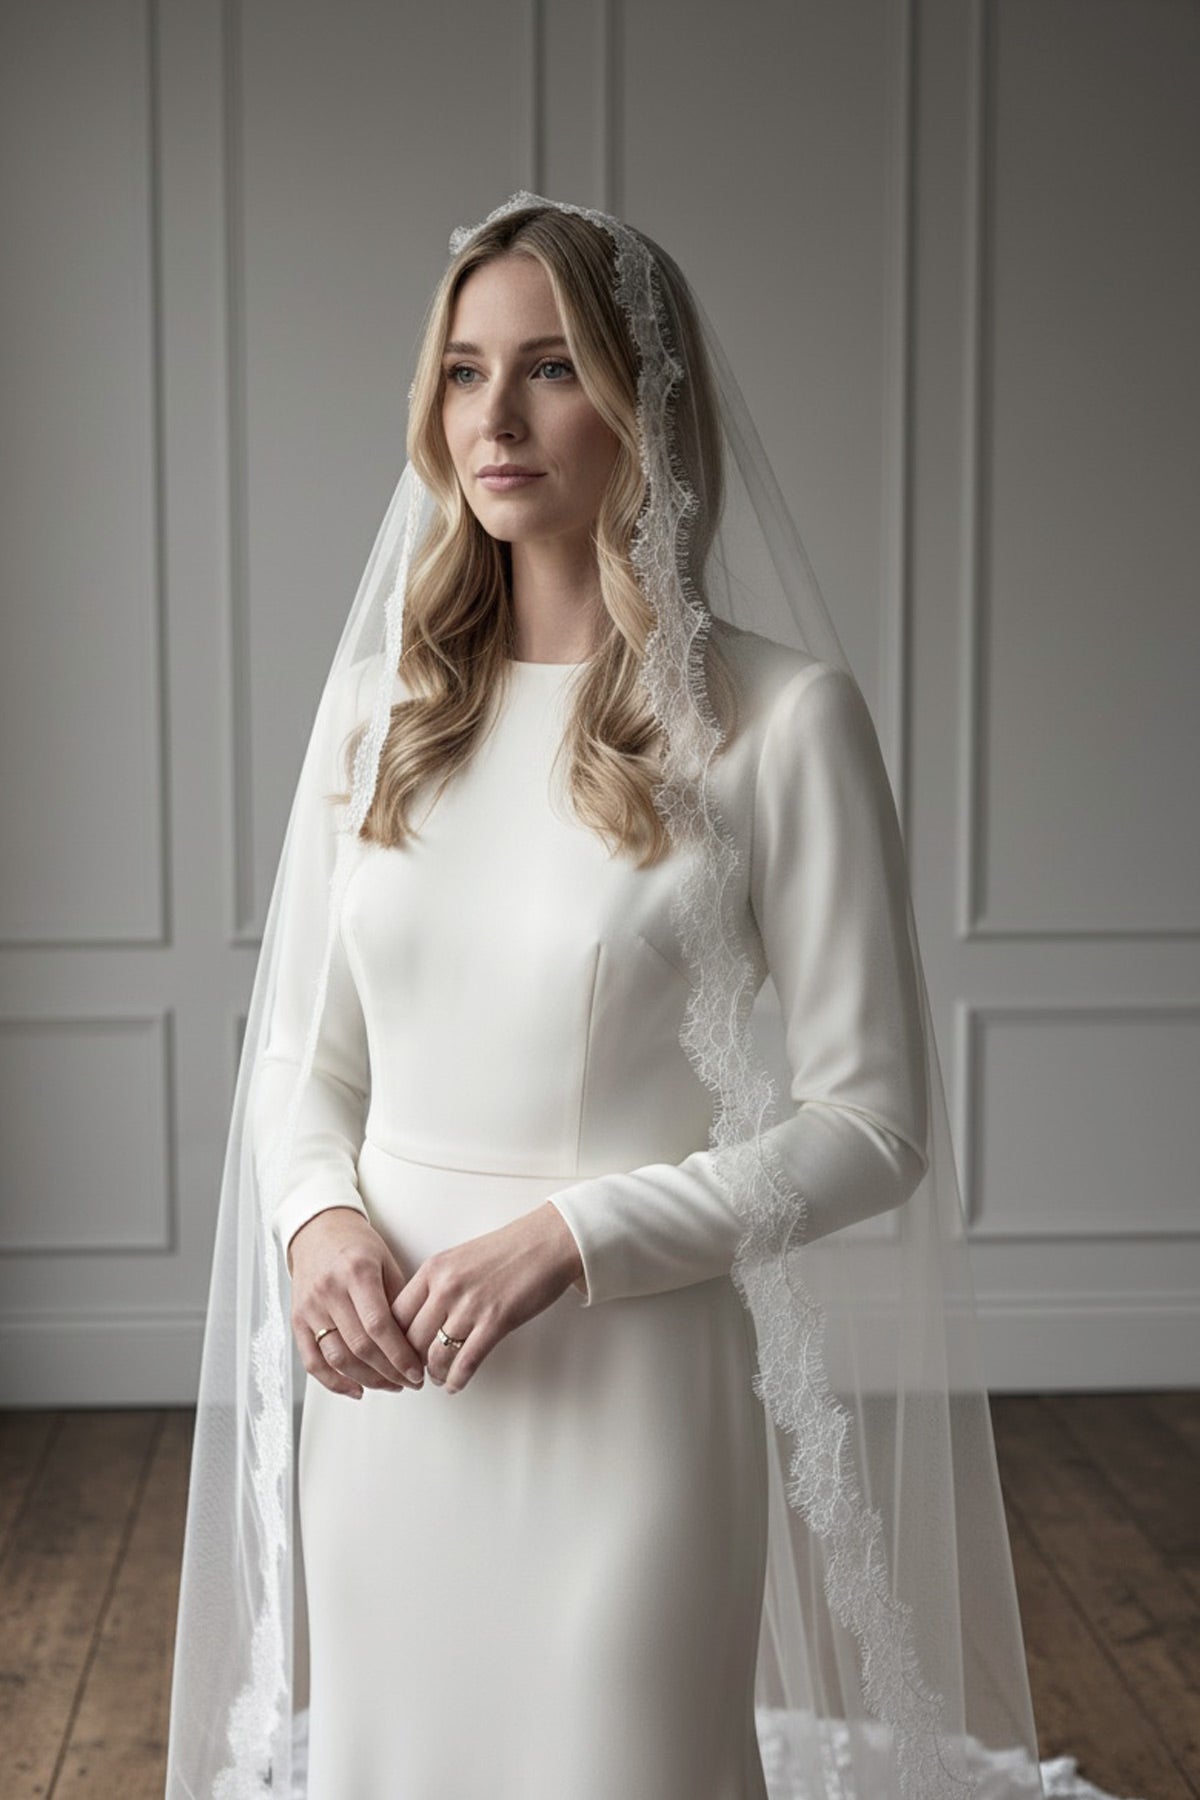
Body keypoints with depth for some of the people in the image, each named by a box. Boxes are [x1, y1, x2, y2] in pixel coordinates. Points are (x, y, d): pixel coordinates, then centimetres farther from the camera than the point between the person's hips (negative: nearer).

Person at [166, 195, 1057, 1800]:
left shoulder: (780, 718, -10)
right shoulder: (377, 704, 5)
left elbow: (871, 1121, -10)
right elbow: (303, 1052, 11)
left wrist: (569, 1237, -18)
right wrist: (319, 1220, -8)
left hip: (628, 1380, -4)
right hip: (386, 1383, 5)